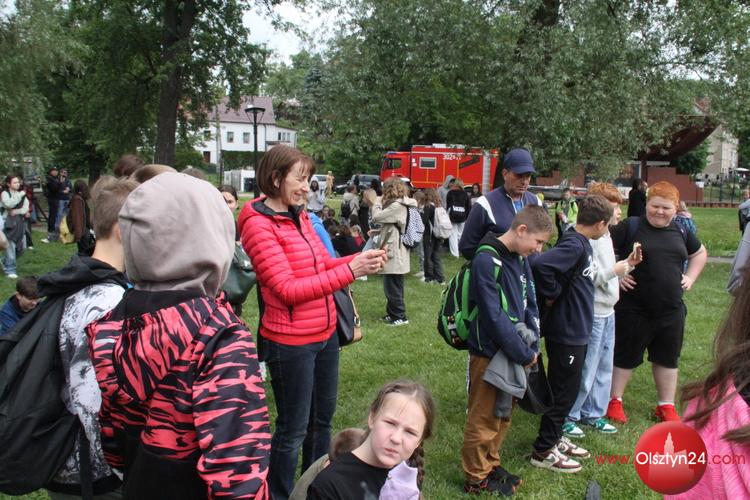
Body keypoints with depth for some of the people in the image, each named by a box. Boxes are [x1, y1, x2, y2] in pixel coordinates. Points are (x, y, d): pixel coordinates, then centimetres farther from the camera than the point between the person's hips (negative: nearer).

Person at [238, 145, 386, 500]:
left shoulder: (299, 215, 6)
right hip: (290, 342, -8)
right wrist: (350, 271, -25)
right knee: (293, 428, 6)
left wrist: (360, 260, -7)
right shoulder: (258, 223, -16)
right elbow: (287, 289, -22)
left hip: (326, 334, 8)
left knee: (322, 417, 22)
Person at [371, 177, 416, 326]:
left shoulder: (397, 205, -18)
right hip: (394, 250, 10)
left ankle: (400, 317, 4)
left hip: (394, 251, -10)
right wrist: (378, 232, 6)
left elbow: (376, 217, -17)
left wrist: (378, 202, -3)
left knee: (393, 287, -3)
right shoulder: (400, 203, 13)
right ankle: (392, 313, 26)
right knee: (393, 286, 17)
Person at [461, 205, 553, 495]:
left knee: (502, 416, 21)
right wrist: (524, 354, -17)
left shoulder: (520, 260, 5)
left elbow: (530, 307, 8)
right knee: (483, 419, 6)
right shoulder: (486, 261, -22)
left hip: (512, 353, 8)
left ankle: (491, 465, 38)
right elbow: (495, 317, -25)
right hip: (489, 354, -8)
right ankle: (476, 479, 23)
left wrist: (531, 348, -4)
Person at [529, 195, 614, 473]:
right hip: (566, 332, -9)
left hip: (575, 329, 9)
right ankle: (543, 450, 15)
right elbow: (539, 264, -36)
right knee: (563, 393, 2)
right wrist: (552, 294, -23)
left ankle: (554, 438, 35)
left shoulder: (581, 243, 7)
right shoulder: (573, 245, -22)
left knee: (567, 390, 20)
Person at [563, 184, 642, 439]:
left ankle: (593, 413, 30)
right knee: (585, 370, 1)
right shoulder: (587, 238, -19)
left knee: (604, 367, 17)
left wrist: (628, 263, 4)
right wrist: (616, 269, -17)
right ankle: (568, 416, 16)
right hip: (592, 314, -10)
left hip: (607, 312, 10)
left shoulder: (605, 235, 12)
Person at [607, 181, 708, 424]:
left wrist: (690, 277, 12)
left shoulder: (681, 232, 8)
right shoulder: (631, 226, -8)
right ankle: (614, 401, 23)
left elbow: (700, 253, 25)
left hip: (671, 310, 5)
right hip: (633, 310, -5)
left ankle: (666, 406, 30)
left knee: (667, 358, 15)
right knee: (625, 356, 7)